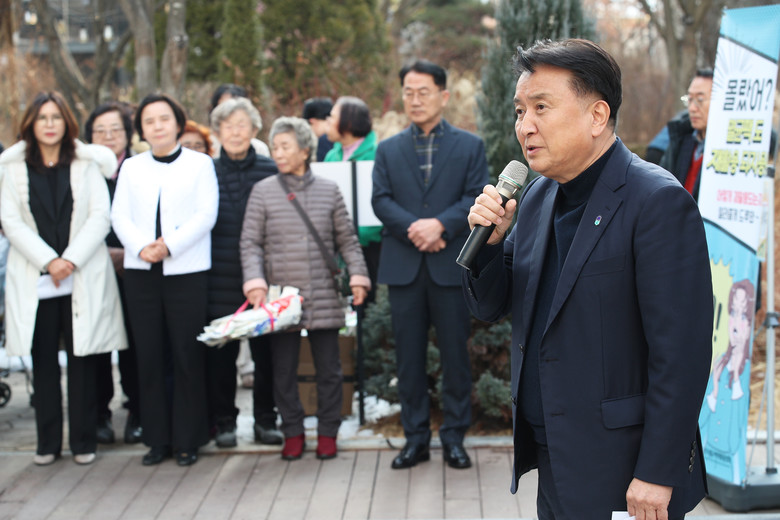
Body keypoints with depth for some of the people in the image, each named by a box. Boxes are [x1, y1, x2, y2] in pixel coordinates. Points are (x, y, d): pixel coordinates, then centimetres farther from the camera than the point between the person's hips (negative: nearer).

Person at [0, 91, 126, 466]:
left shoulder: (87, 164, 8)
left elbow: (100, 217, 0)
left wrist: (70, 259, -11)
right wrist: (48, 260, -11)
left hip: (83, 277, 0)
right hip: (34, 281, 0)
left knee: (83, 360, 0)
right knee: (43, 362, 3)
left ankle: (83, 441, 9)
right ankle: (48, 442, 12)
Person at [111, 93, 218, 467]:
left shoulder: (200, 164, 6)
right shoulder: (131, 167, 15)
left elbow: (205, 215, -4)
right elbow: (119, 217, 6)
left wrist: (169, 246, -16)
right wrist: (141, 247, -12)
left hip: (186, 270, -3)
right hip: (140, 271, 3)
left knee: (187, 356, -3)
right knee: (150, 356, 3)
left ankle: (187, 440, 6)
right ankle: (157, 439, 12)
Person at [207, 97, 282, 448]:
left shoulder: (271, 172, 3)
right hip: (220, 281, 0)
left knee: (266, 350, 5)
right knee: (220, 353, 5)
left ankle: (265, 419, 19)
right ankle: (224, 421, 19)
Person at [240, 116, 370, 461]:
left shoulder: (329, 191, 7)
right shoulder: (263, 191, 4)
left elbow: (347, 239, 10)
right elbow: (250, 242, 1)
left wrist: (357, 275, -3)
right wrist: (255, 281, -13)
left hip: (323, 297, 0)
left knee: (328, 368, 5)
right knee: (283, 369, 4)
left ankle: (327, 432, 18)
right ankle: (292, 432, 18)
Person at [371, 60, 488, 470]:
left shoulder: (470, 146, 7)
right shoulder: (388, 150, 12)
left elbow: (476, 198, -4)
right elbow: (381, 200, 2)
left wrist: (440, 225, -19)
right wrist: (414, 229, -15)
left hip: (451, 266, -2)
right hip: (404, 267, 2)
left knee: (455, 354, 3)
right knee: (409, 355, 6)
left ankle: (454, 436, 14)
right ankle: (415, 437, 15)